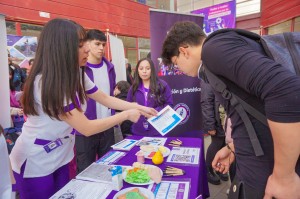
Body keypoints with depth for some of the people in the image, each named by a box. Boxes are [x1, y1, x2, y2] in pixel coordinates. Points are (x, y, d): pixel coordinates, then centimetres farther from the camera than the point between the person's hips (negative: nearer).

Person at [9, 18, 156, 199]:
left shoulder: (76, 73, -6)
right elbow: (87, 128, -31)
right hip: (35, 163, -7)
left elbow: (106, 99, 2)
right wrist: (126, 115, -22)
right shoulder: (45, 83, -32)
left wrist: (138, 107, -5)